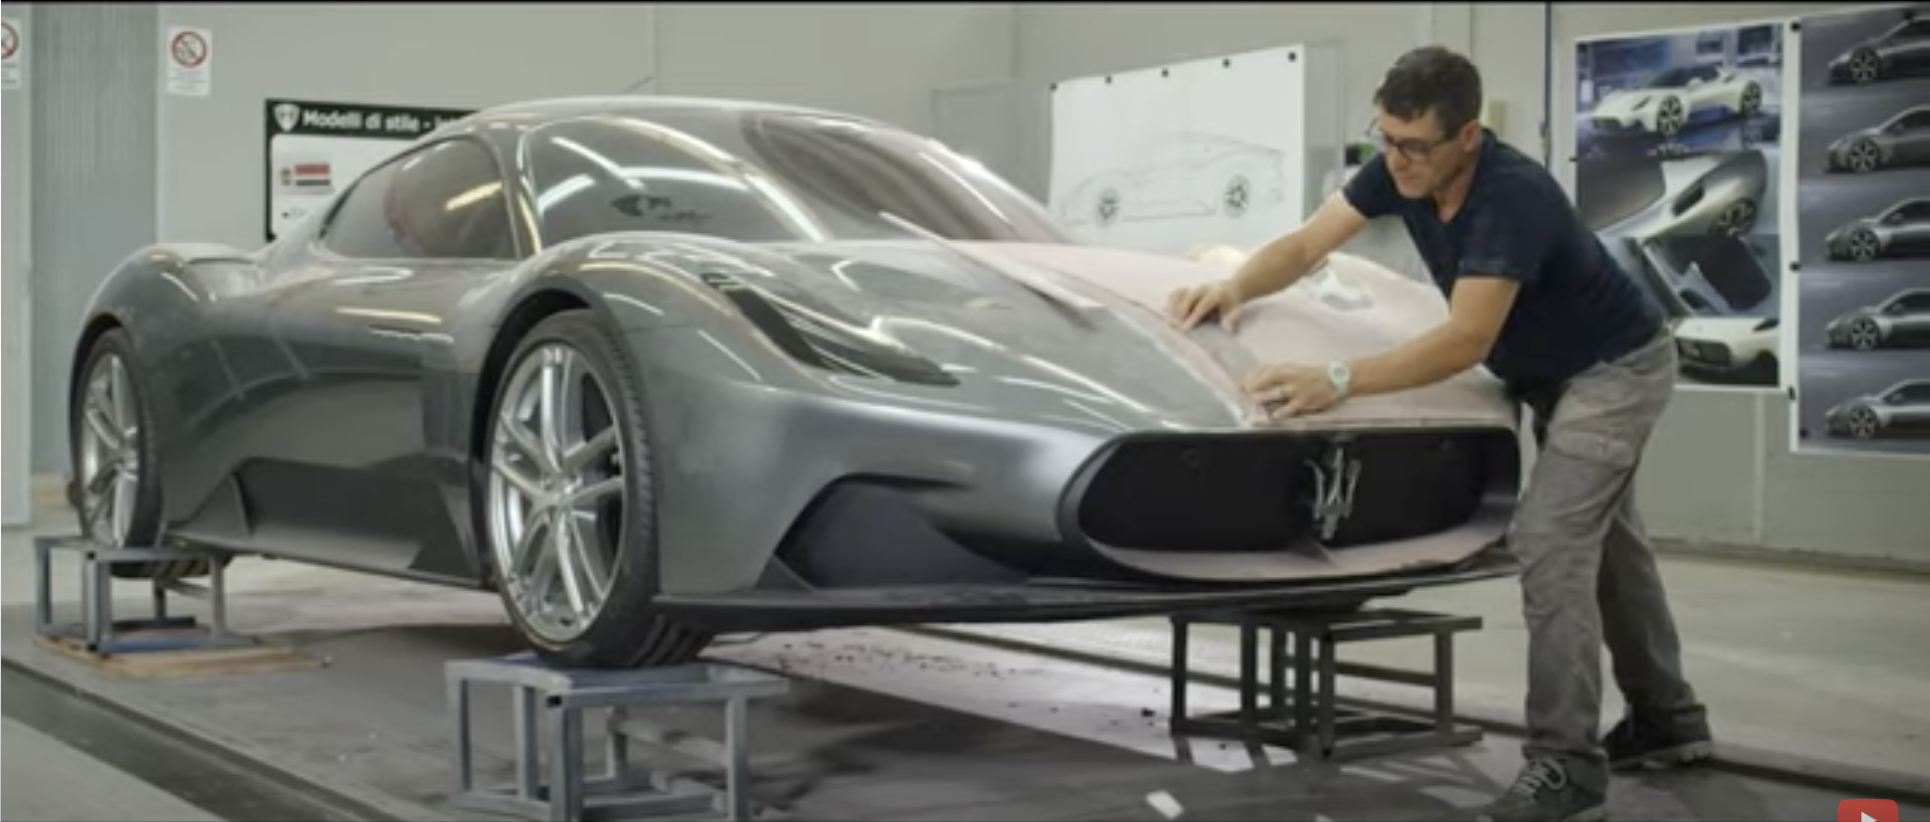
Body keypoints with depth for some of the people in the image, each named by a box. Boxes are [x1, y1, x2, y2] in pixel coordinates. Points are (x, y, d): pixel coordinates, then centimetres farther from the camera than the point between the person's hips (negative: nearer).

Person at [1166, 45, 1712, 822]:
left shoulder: (1515, 195, -37)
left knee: (1550, 544, -17)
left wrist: (1339, 381, -48)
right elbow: (1306, 244, -12)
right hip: (1552, 374, 9)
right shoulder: (1400, 167, -14)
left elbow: (1465, 342, -41)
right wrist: (1235, 287, -31)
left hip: (1616, 368, -9)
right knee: (1603, 541, 18)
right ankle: (1666, 718, 33)